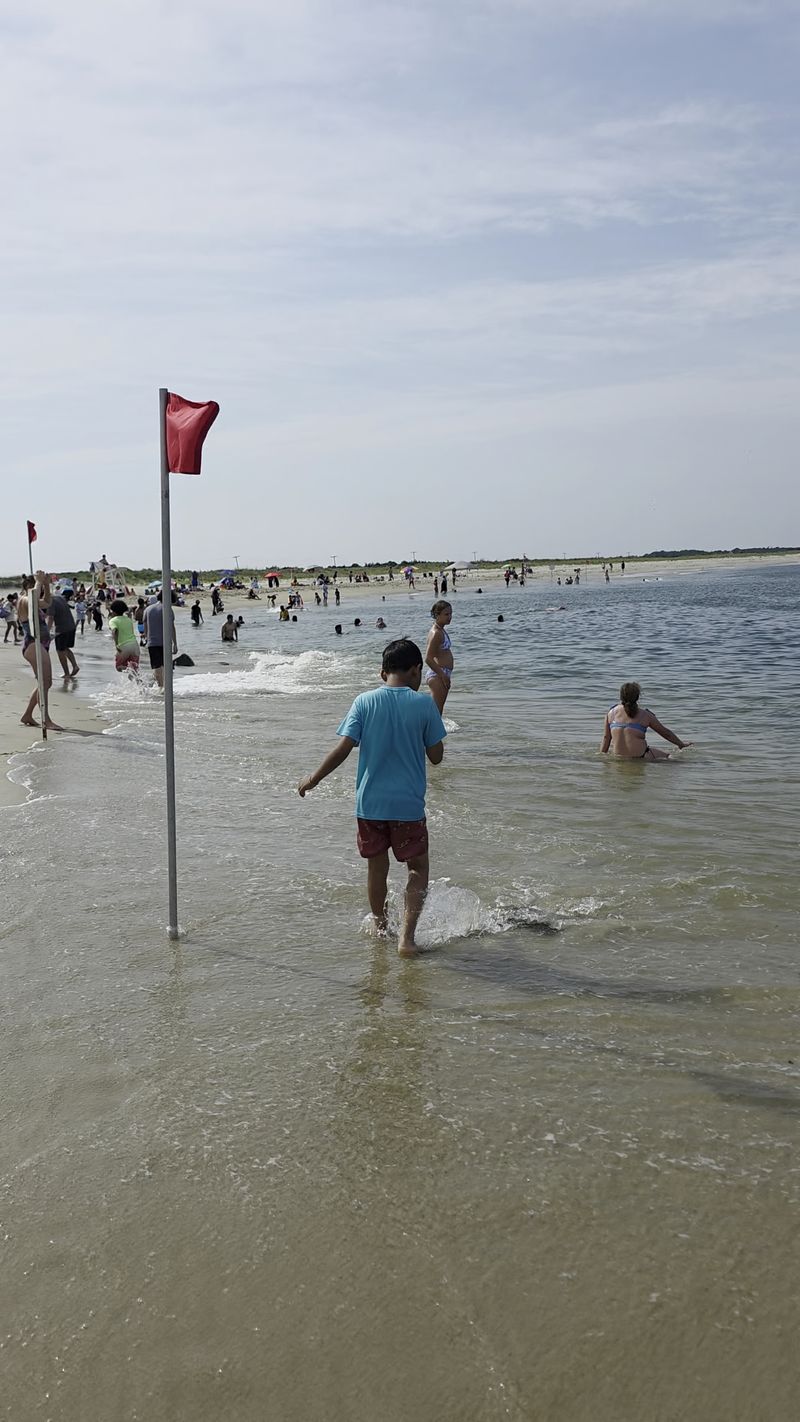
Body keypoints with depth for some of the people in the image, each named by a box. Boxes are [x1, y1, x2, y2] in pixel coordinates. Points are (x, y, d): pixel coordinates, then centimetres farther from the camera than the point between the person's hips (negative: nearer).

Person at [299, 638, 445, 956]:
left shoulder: (365, 701, -4)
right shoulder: (424, 704, -7)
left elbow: (343, 749, -9)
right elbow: (436, 756, -2)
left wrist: (313, 779, 2)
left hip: (369, 802, 2)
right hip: (408, 804, -2)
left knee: (377, 866, 19)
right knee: (418, 867, 12)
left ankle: (379, 927, 35)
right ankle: (407, 936, 0)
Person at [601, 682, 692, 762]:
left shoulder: (611, 713, 1)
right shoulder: (644, 715, -4)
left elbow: (606, 737, 4)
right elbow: (665, 732, 7)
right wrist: (681, 744, 21)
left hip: (618, 758, 4)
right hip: (640, 758, -3)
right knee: (668, 755, 14)